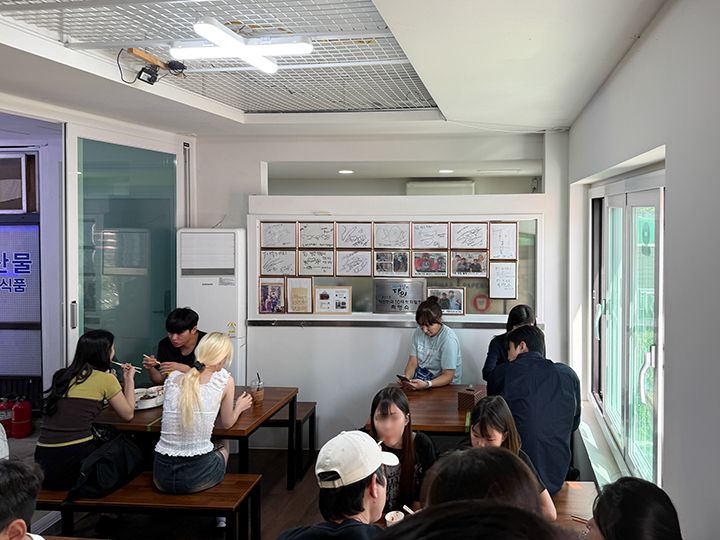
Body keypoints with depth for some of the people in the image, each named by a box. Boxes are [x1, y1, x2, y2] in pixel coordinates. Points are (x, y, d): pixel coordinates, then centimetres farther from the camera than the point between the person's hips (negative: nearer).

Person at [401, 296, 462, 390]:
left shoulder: (448, 339, -19)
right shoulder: (418, 332, 0)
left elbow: (448, 376, -18)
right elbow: (413, 362, 1)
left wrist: (426, 384, -34)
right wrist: (406, 378, -21)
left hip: (444, 384, -5)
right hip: (421, 377, 5)